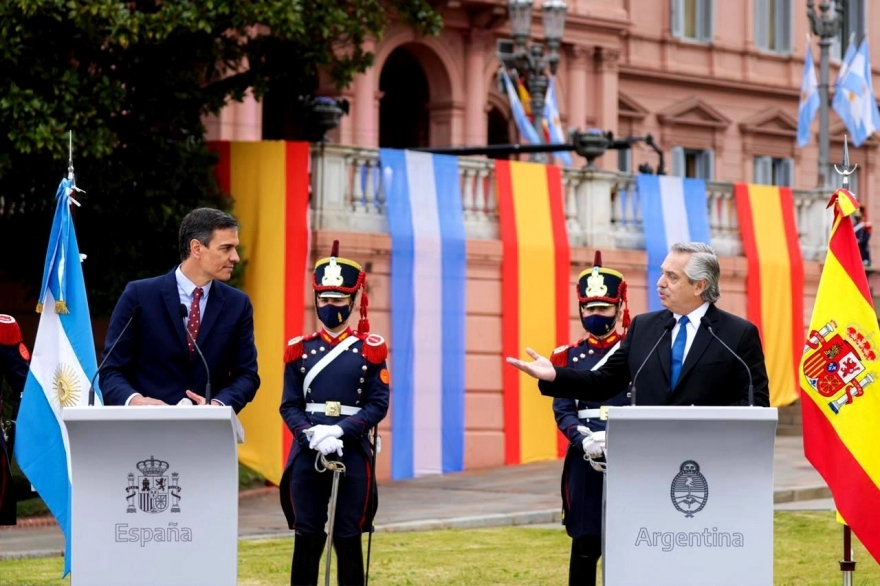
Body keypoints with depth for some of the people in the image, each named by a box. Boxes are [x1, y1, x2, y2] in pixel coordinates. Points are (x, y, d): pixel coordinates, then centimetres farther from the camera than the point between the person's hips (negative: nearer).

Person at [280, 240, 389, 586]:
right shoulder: (300, 350, 7)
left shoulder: (370, 350, 3)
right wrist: (312, 435, -16)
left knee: (349, 540, 3)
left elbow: (378, 404, -2)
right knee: (307, 539, 2)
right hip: (307, 454, 1)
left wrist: (339, 430, -16)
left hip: (353, 454, -1)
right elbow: (290, 406, 3)